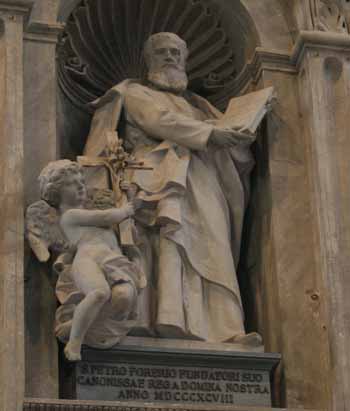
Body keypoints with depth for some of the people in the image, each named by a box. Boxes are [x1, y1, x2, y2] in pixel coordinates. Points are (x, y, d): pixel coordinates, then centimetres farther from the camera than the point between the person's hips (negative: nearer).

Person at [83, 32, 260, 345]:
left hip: (200, 183, 5)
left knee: (212, 254, -13)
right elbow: (160, 121, -1)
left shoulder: (197, 104, 34)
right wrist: (209, 133, -10)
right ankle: (169, 318, -44)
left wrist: (243, 134, 0)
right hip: (161, 175, -5)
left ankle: (228, 332, -28)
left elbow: (229, 131, 23)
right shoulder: (136, 91, 18)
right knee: (170, 236, -29)